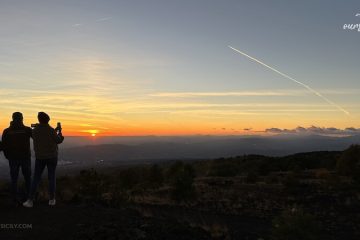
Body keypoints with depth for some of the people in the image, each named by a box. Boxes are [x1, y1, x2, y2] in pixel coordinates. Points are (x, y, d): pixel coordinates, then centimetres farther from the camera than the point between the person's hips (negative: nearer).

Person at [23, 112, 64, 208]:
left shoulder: (34, 130, -4)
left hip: (40, 157, 2)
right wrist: (59, 132, 13)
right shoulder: (51, 130, -15)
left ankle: (30, 200, 4)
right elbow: (58, 141, -3)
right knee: (51, 177, 7)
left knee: (36, 178, 9)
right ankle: (52, 199, 11)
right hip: (52, 157, -2)